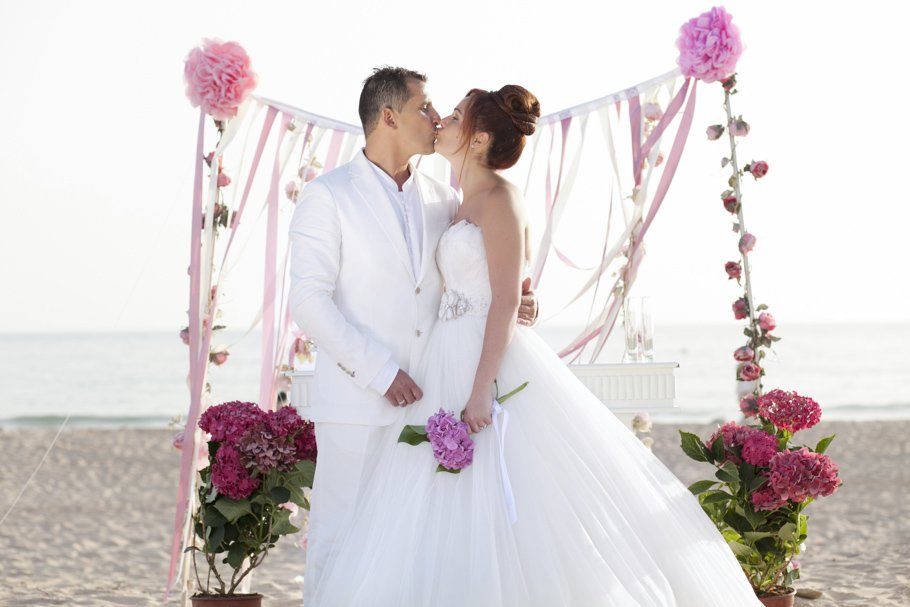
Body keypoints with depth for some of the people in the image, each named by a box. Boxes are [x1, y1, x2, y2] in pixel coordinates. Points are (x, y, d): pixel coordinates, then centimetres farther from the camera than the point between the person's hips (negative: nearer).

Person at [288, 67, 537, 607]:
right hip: (358, 405, -4)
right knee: (341, 540, -1)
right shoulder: (328, 196, -2)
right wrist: (380, 373, -15)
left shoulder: (444, 199, 13)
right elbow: (309, 300, -9)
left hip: (430, 402, 5)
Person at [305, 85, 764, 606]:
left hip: (493, 362, -9)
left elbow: (507, 300, -17)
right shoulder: (469, 205, 17)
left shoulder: (498, 197, -10)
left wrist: (482, 389, -23)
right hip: (453, 363, 9)